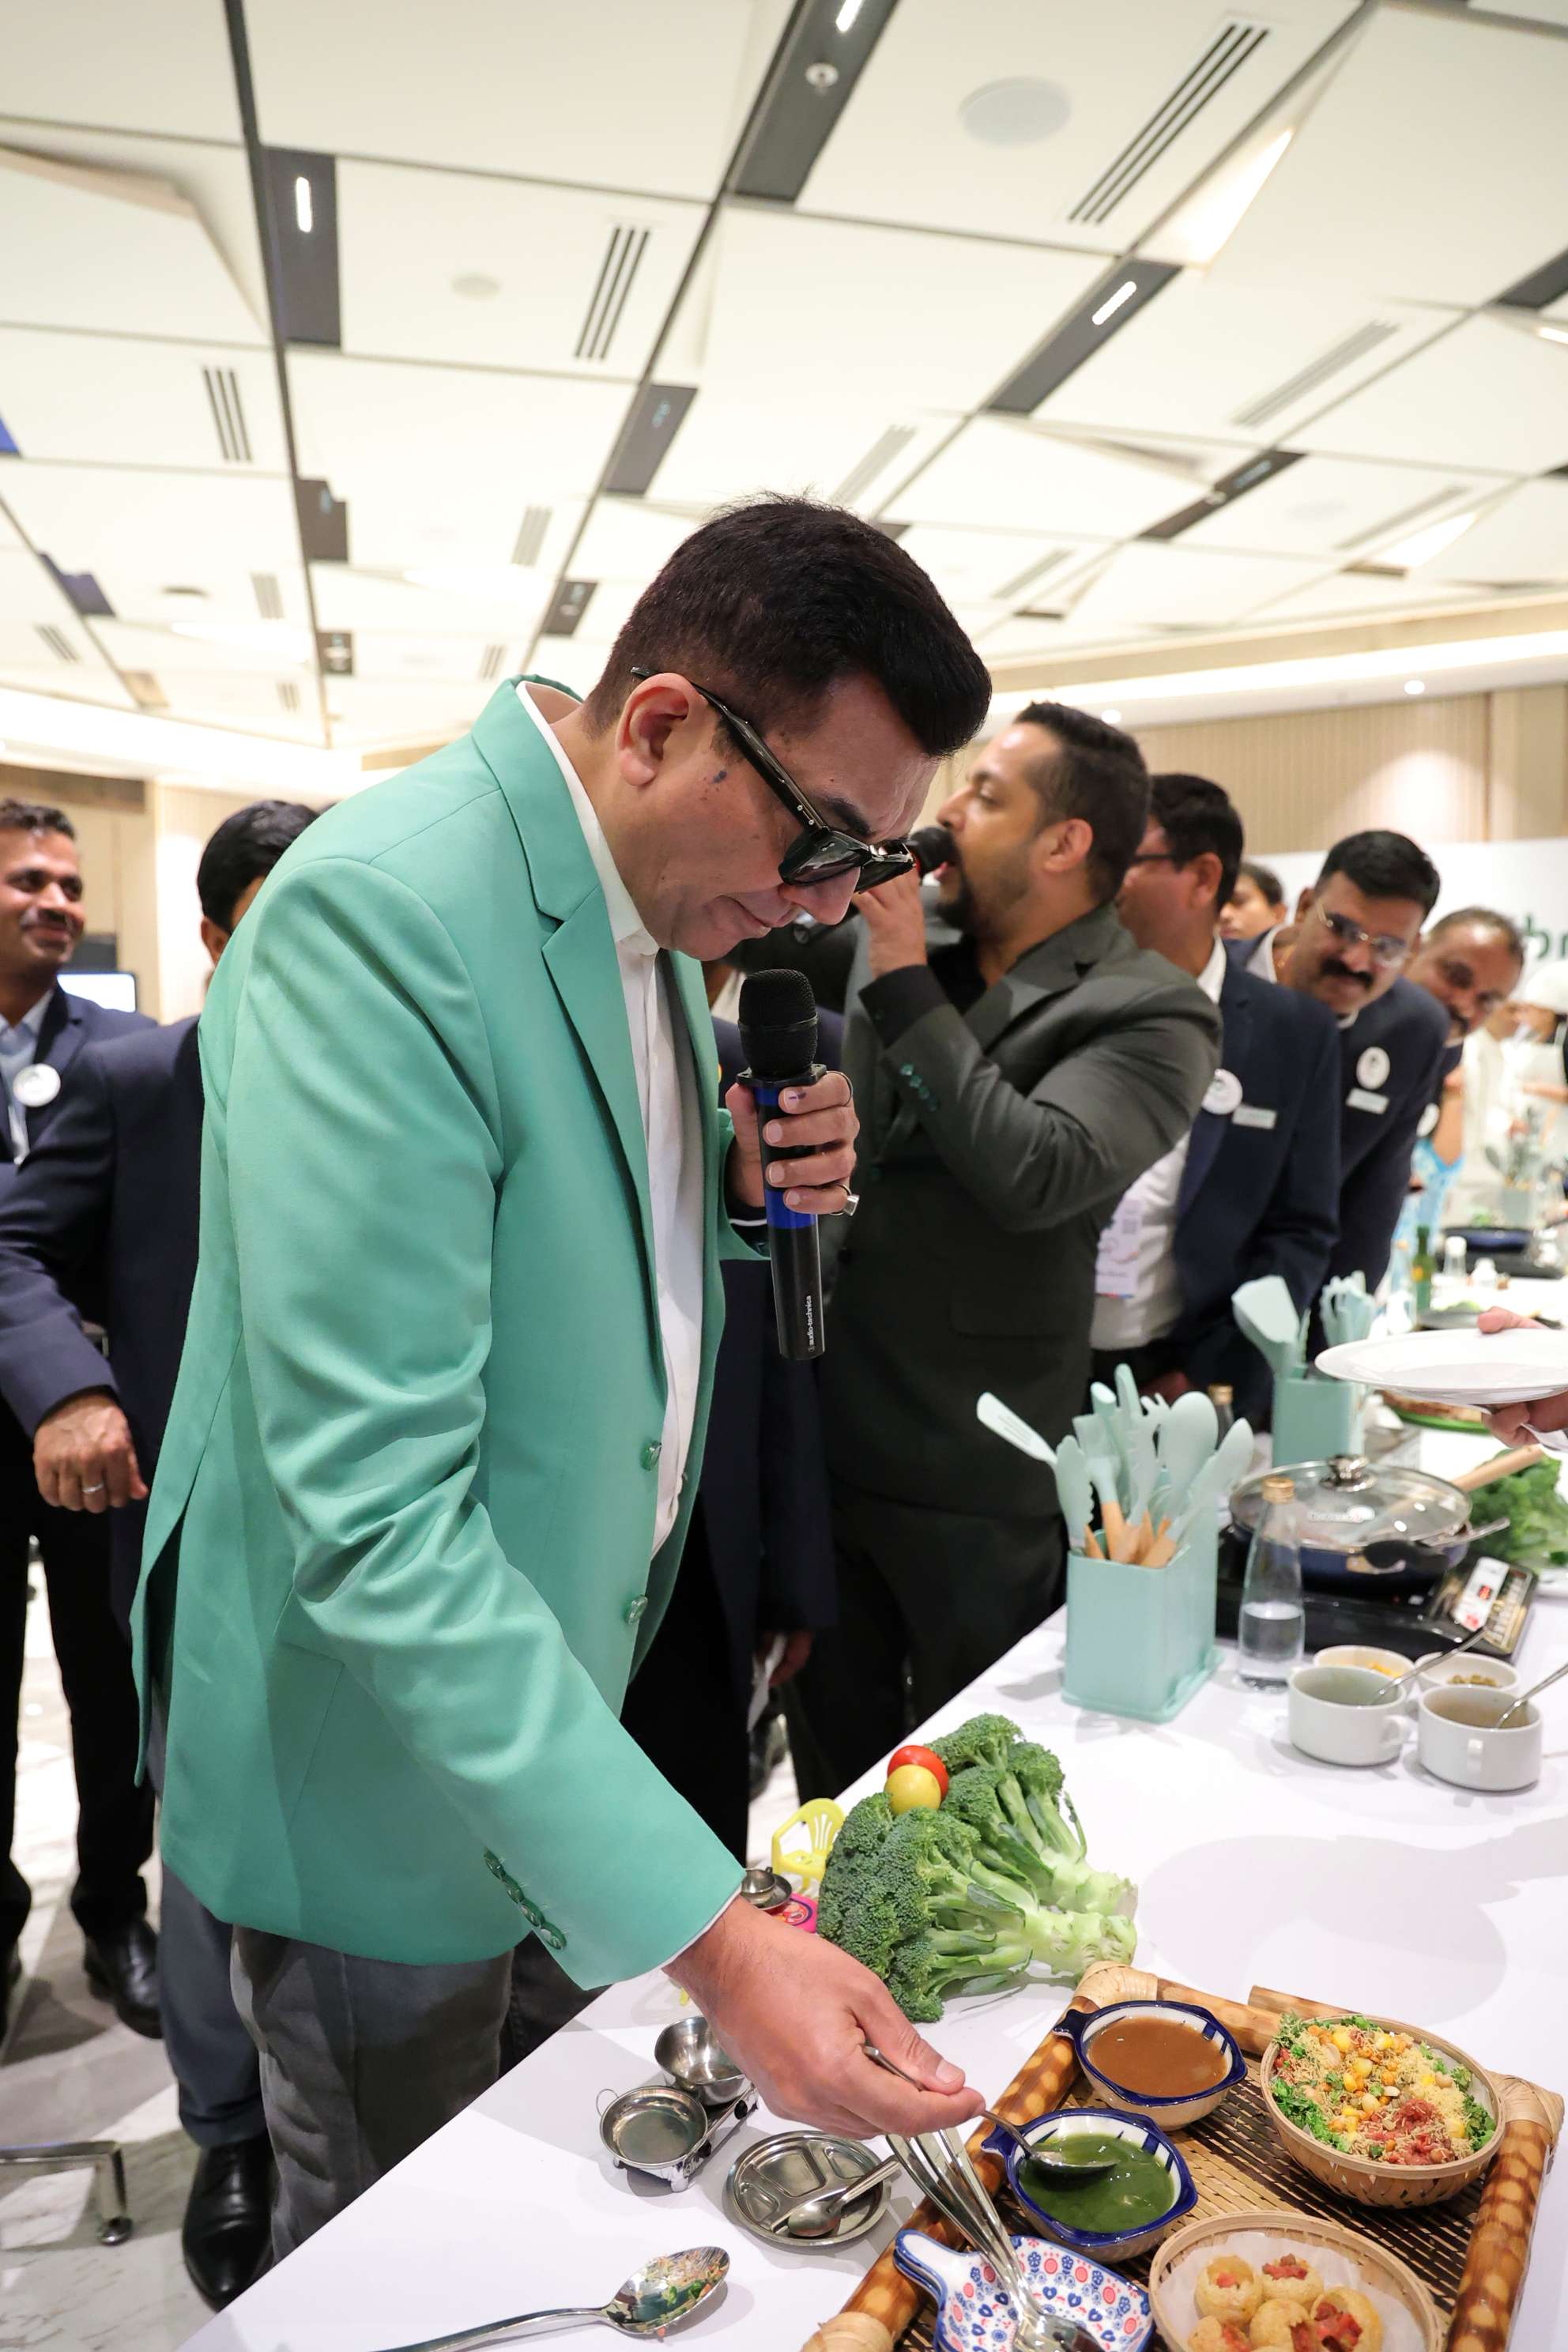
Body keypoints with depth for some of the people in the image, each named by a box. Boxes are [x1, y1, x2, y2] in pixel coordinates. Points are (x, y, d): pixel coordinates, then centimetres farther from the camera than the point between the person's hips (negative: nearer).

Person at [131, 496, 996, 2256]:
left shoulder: (658, 900, 0)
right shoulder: (378, 916, -29)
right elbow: (371, 1511, -33)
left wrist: (749, 1187, -10)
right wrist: (705, 1932, -34)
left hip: (542, 1693, 8)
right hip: (385, 1760, -7)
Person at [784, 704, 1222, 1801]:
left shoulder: (1152, 1015, -12)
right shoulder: (899, 937, 5)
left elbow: (1034, 1174, -27)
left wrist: (906, 986, -21)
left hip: (981, 1481, -5)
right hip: (827, 1443, 6)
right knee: (831, 1755, 22)